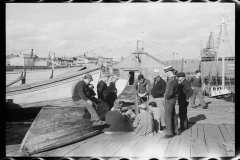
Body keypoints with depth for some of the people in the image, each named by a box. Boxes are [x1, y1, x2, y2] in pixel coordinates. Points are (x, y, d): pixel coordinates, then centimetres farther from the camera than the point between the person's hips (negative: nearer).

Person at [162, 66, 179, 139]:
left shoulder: (171, 80, -23)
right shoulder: (175, 79, 10)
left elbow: (170, 92, -28)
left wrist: (166, 97, -11)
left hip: (169, 100, -10)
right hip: (173, 99, 10)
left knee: (167, 117, -5)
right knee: (173, 116, 17)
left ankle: (169, 133, -1)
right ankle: (175, 131, 27)